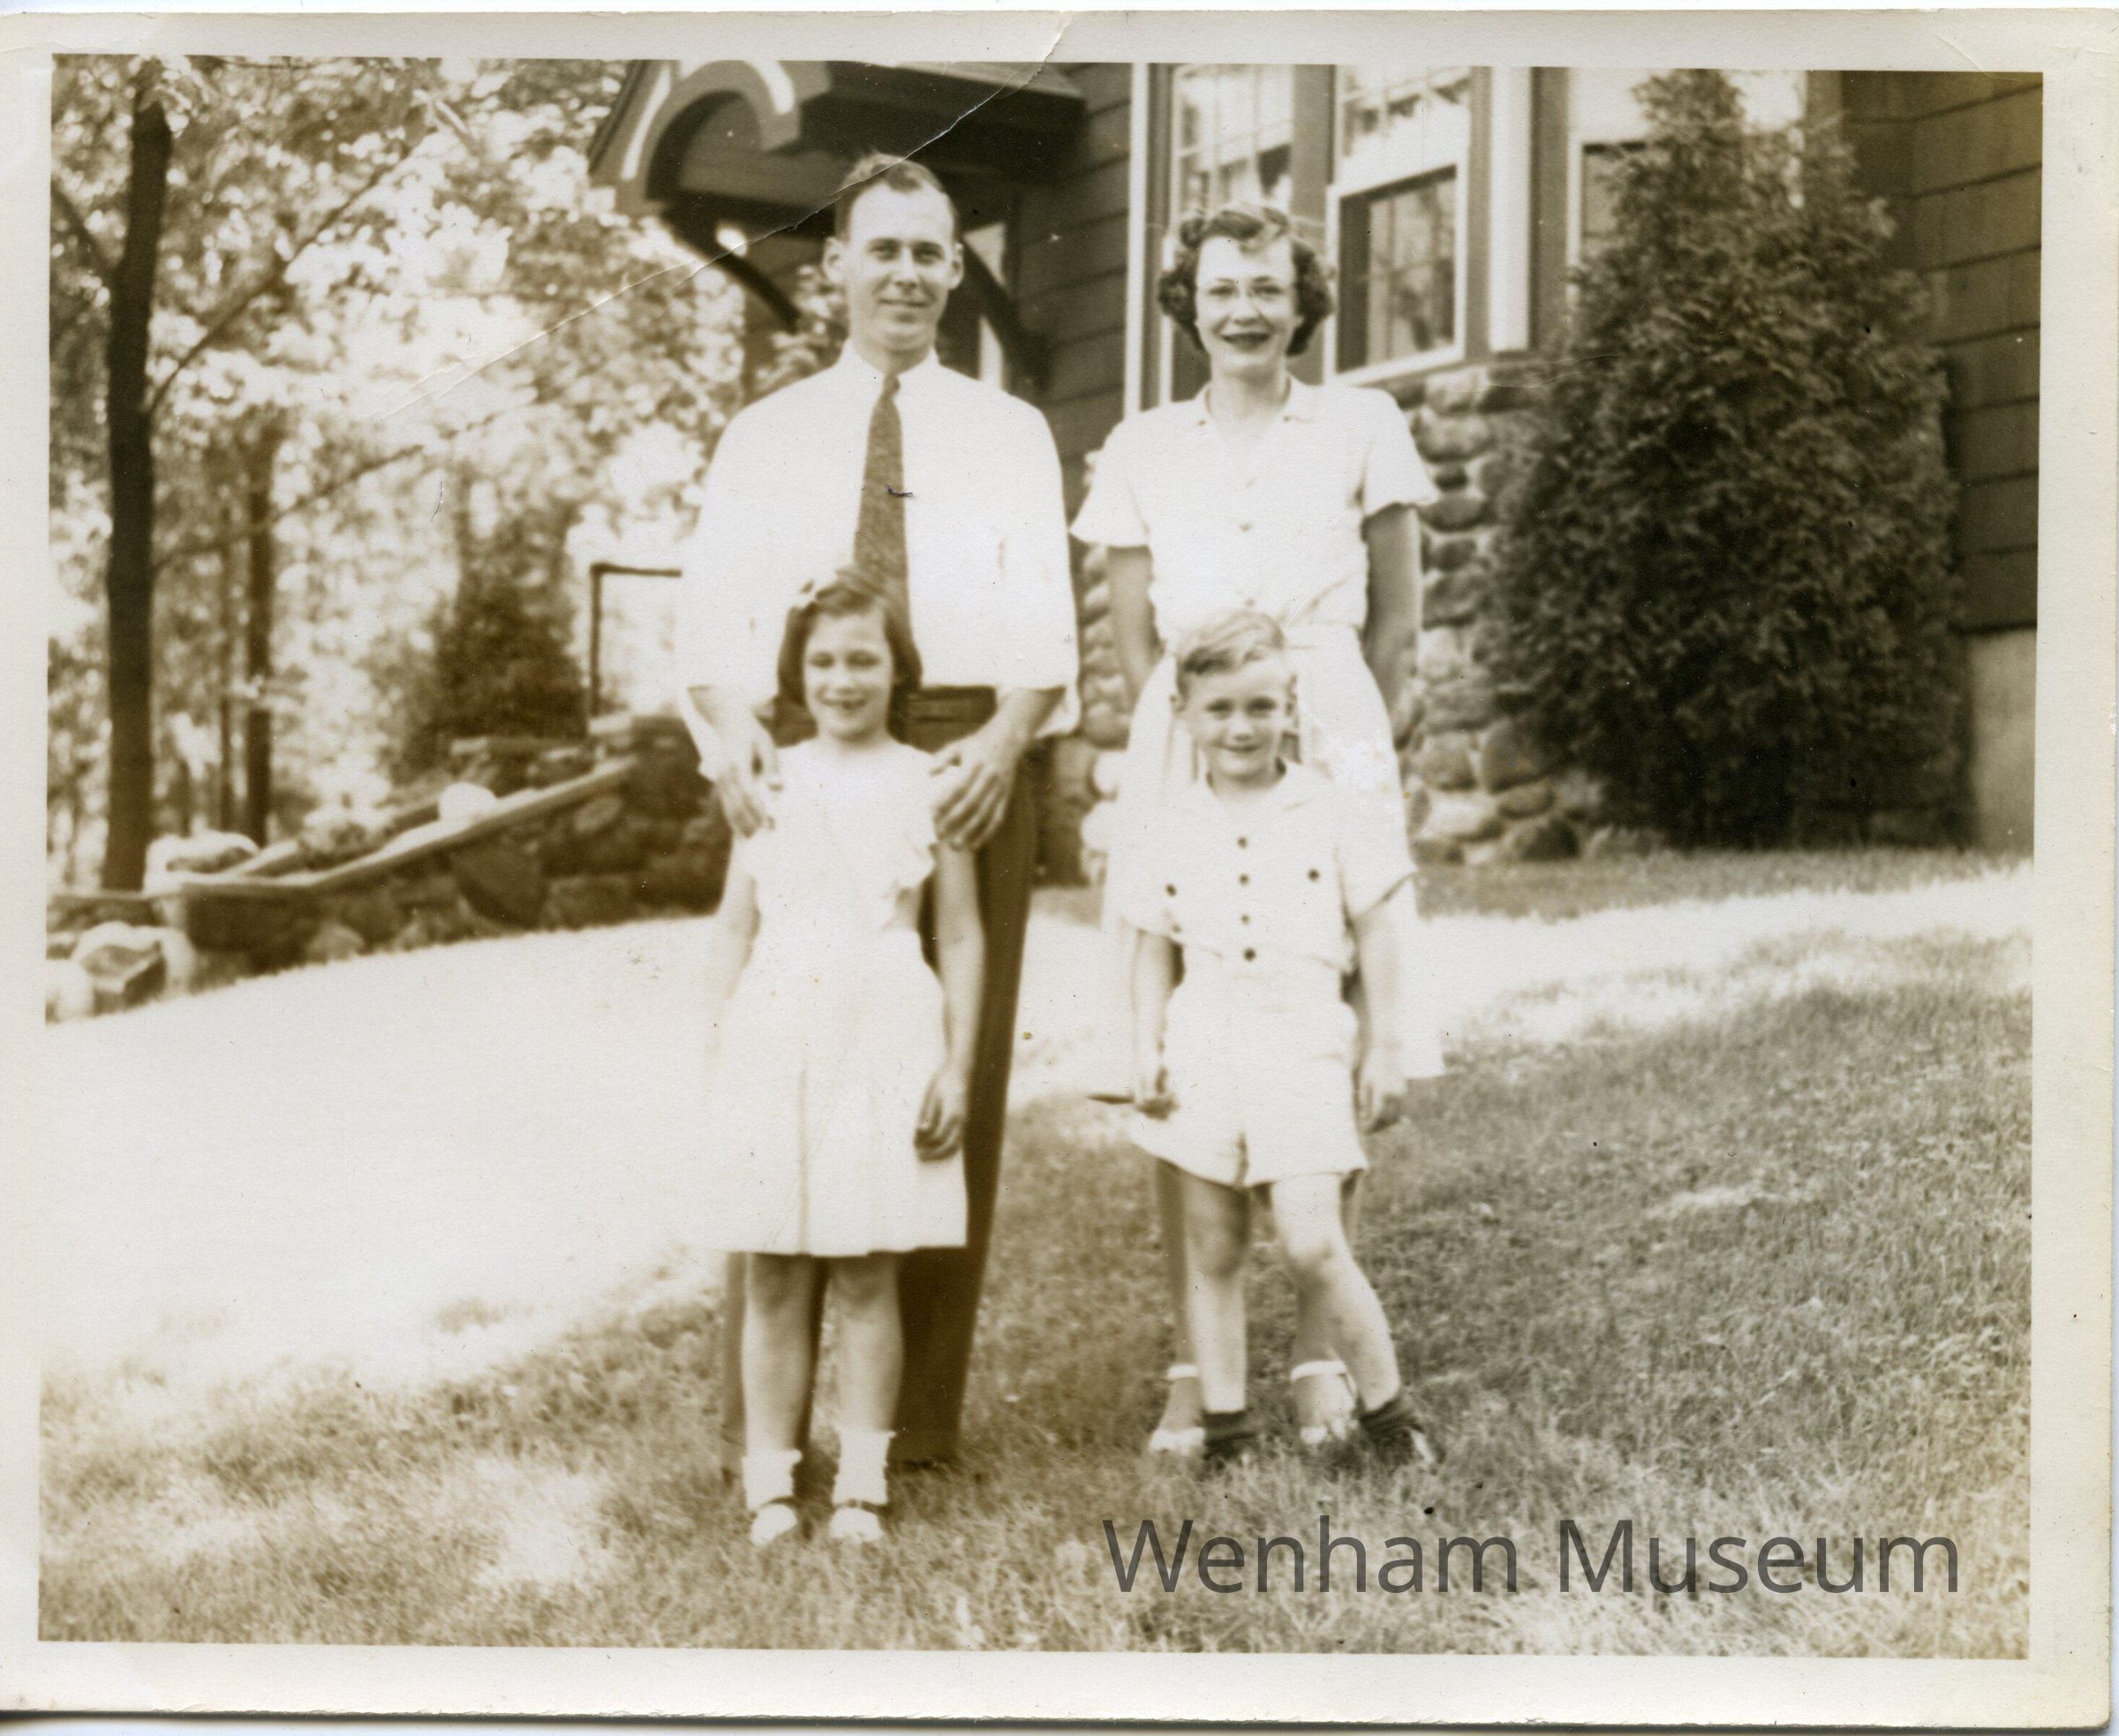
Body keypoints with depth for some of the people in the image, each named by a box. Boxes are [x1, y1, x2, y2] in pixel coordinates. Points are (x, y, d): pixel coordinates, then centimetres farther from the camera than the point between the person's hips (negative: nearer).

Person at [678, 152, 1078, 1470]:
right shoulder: (764, 438, 15)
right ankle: (764, 1416, 2)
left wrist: (1006, 736, -18)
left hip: (966, 759, 0)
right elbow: (714, 617, 3)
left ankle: (924, 1414, 6)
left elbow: (1044, 621, 2)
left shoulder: (1009, 435, 14)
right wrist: (728, 726, -18)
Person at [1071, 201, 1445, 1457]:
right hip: (1183, 759, 1)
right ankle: (1194, 1361, 1)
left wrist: (1349, 743, 11)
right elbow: (1133, 636, 14)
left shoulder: (1360, 428, 7)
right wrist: (1204, 727, 8)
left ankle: (1322, 1353, 6)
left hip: (1334, 752, -1)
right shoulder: (1143, 451, 11)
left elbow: (1398, 621, 12)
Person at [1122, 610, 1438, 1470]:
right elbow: (1155, 949, 11)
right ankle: (1224, 1424, 18)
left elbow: (1375, 937, 3)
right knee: (1213, 1248, 8)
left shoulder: (1335, 815, 0)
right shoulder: (1171, 832, 5)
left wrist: (1382, 1049, 2)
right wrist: (1147, 1049, 1)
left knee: (1312, 1244, -11)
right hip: (1202, 1053, 3)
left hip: (1301, 1050, -3)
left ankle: (1387, 1407, 7)